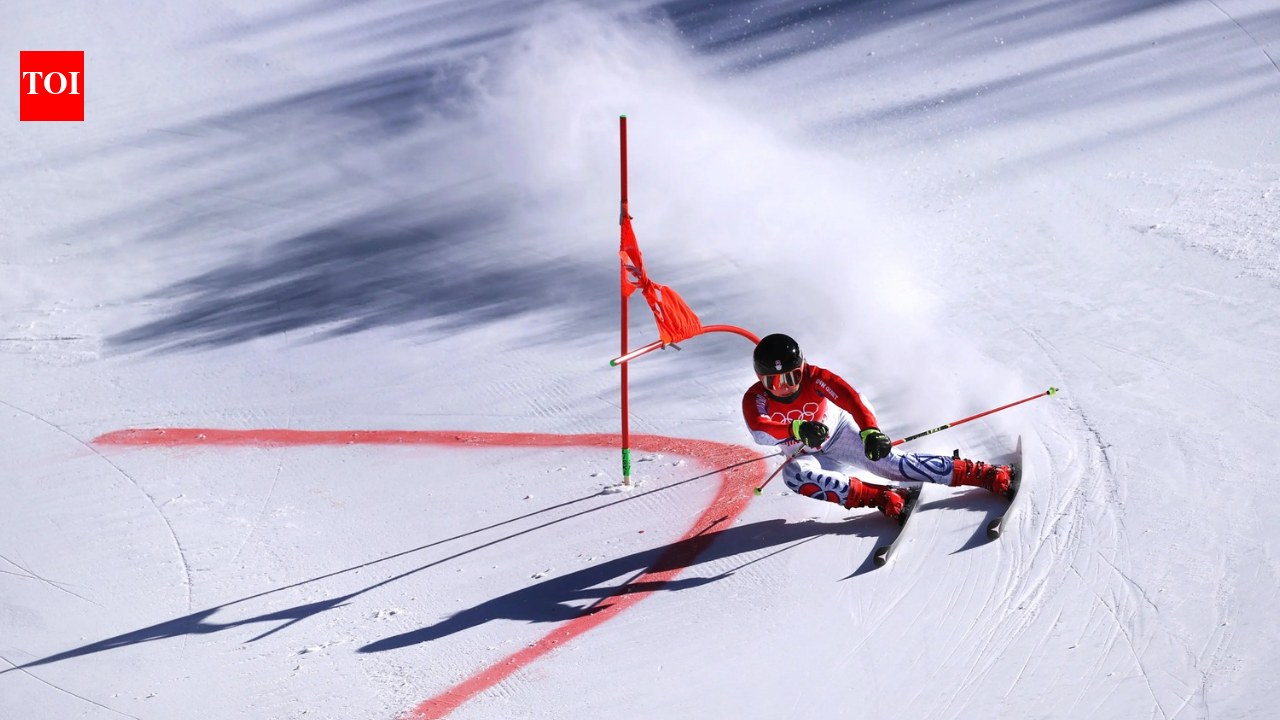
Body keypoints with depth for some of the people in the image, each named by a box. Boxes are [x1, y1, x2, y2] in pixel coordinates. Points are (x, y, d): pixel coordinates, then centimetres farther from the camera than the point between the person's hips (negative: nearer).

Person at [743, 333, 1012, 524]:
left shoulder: (814, 378, -21)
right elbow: (758, 430, -40)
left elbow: (851, 398, -34)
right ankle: (883, 498, -36)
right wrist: (798, 429, -58)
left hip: (840, 435, -1)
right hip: (806, 457, 1)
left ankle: (988, 475, -24)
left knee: (889, 462, -24)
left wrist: (870, 431, -53)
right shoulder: (755, 399, -20)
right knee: (794, 475, -33)